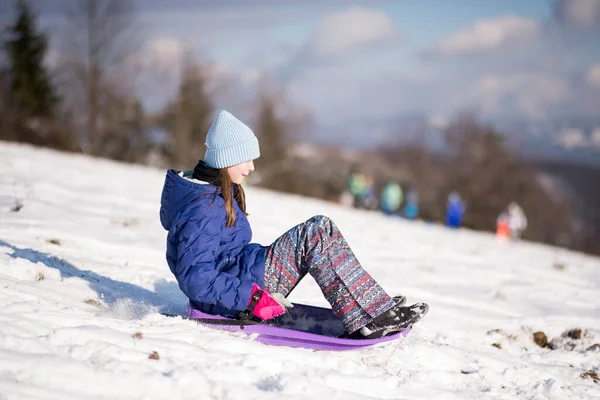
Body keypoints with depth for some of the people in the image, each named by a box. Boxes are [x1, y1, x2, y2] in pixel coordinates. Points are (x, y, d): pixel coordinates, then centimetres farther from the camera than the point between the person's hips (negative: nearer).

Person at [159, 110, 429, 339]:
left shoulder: (213, 189, 10)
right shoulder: (204, 208, -22)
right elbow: (195, 279, -29)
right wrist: (253, 297, -29)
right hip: (226, 303, -11)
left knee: (320, 229, 3)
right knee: (315, 235, -18)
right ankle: (369, 318, -16)